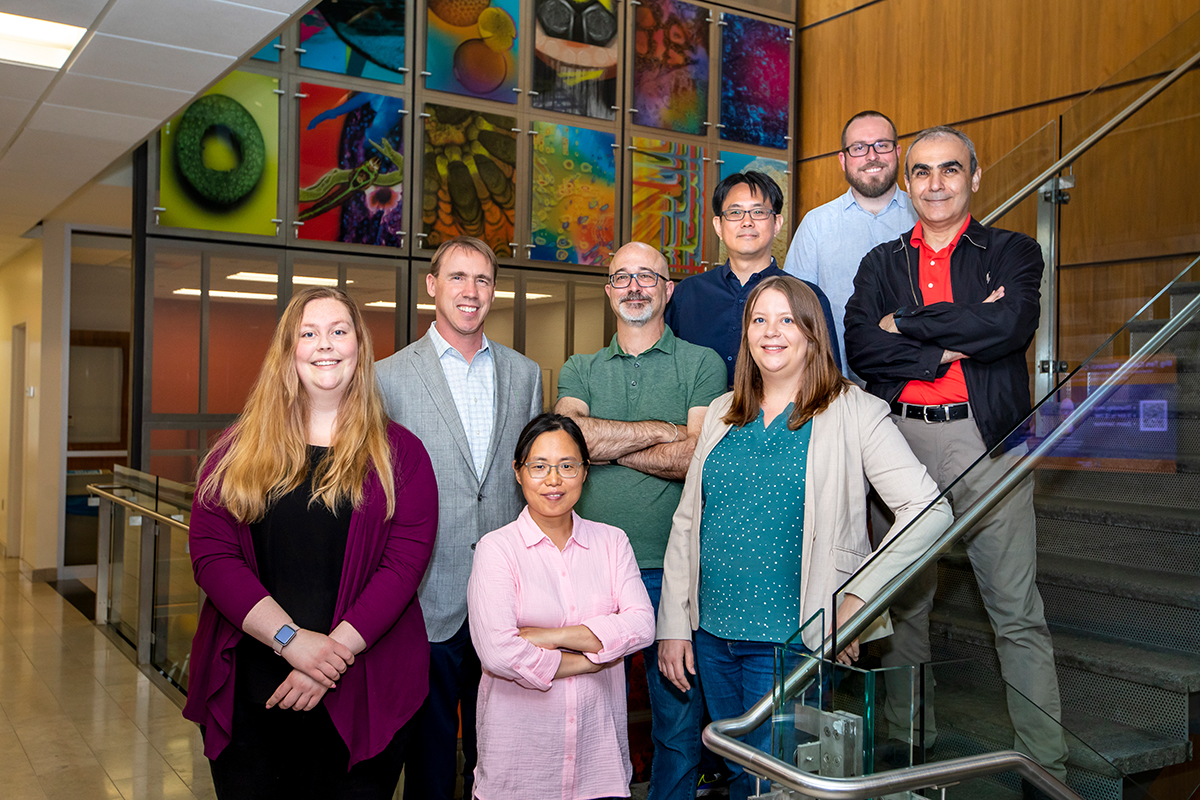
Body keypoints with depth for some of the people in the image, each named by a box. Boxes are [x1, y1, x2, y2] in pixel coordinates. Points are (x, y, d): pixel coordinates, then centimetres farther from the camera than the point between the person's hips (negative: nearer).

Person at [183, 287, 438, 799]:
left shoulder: (398, 454, 2)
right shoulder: (240, 449, 6)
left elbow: (405, 562, -7)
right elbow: (210, 552, -4)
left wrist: (335, 651, -17)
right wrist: (292, 639, -15)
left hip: (362, 697, -1)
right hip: (248, 693, 1)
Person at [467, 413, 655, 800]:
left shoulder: (612, 541, 5)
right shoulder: (496, 548, -7)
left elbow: (641, 626, -8)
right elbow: (498, 653, -18)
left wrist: (550, 636, -15)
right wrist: (591, 659, -9)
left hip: (598, 740, 3)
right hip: (520, 748, -3)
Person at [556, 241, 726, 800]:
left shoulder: (702, 365, 4)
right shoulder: (580, 371, 13)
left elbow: (698, 459, -10)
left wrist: (606, 445, -8)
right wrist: (663, 430, -8)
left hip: (672, 568, -2)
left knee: (679, 721, 7)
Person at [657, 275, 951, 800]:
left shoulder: (854, 413, -6)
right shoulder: (722, 414, 9)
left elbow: (930, 511, -12)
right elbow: (686, 522, 10)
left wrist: (859, 595, -16)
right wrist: (673, 625, 5)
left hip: (791, 639, -5)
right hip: (712, 636, 5)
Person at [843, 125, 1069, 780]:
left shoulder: (1012, 252, 9)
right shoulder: (882, 263, 15)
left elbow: (1011, 325, -12)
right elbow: (861, 346, -2)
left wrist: (908, 323, -6)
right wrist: (953, 346, -10)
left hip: (987, 440, -2)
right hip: (900, 439, 3)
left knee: (1017, 611, 0)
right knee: (904, 601, 9)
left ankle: (1047, 763, 9)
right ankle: (909, 746, 23)